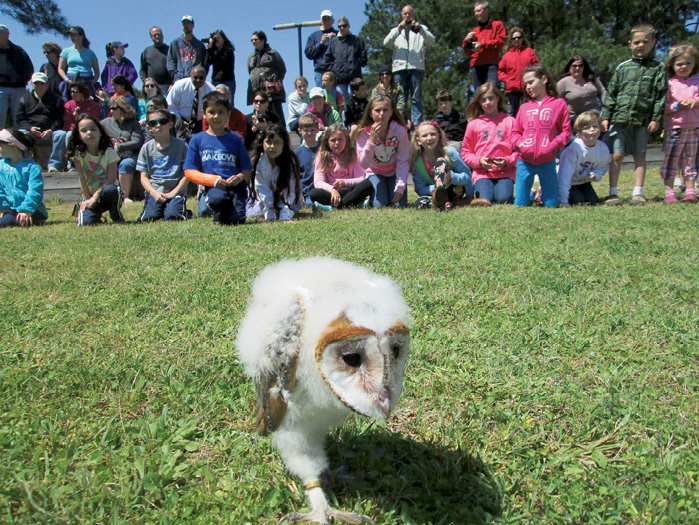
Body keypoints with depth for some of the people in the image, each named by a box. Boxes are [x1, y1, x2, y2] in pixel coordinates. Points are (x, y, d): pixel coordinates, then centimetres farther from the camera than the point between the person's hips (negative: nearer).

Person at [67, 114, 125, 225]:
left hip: (105, 195, -1)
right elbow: (82, 179, -5)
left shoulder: (109, 152, -7)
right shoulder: (78, 153, -3)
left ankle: (117, 216, -10)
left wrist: (95, 196, -21)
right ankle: (97, 214, 13)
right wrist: (88, 199, -11)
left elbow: (111, 179, -14)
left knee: (110, 190, -38)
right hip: (89, 196, 1)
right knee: (86, 222, -25)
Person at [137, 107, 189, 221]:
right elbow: (144, 176, 8)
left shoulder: (181, 145, 3)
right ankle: (162, 209, 11)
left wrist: (173, 192, -9)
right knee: (150, 217, -23)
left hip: (176, 191, -2)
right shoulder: (147, 148, 9)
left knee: (172, 216, -26)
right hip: (154, 191, 2)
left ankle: (184, 211, 8)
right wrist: (154, 193, -9)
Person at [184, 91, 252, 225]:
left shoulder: (235, 139, 14)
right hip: (213, 187, -1)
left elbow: (247, 169, 12)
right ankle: (219, 214, 1)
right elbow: (189, 171, 5)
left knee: (237, 220, -21)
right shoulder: (197, 140, 11)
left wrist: (240, 177, -12)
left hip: (235, 186, 1)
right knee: (218, 199, -38)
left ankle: (228, 210, 17)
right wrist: (213, 180, -10)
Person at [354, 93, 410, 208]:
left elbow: (403, 161, -15)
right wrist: (371, 140, -37)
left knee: (400, 204, -17)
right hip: (375, 173, 0)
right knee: (380, 205, -18)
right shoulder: (364, 133, -19)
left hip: (395, 172, 0)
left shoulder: (400, 130, -20)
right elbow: (363, 164, -25)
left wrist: (400, 187, -22)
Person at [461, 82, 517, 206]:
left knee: (503, 199, -22)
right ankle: (478, 191, 9)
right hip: (482, 172, 0)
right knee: (485, 198, -22)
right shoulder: (473, 124, 8)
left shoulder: (509, 121, 6)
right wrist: (479, 161, -8)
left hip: (505, 171, 0)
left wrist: (508, 161, -13)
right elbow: (465, 152, 9)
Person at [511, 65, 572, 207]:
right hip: (525, 161, 1)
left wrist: (554, 145, -13)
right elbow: (515, 133, 11)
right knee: (520, 204, 3)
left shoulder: (558, 103, 4)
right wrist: (519, 143, -9)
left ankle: (543, 195, 34)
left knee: (551, 205, 4)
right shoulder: (524, 107, 9)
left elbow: (566, 131, 2)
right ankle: (531, 193, 33)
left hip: (547, 161, -1)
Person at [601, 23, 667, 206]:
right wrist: (605, 116, 3)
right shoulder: (623, 67, 9)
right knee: (616, 156, -3)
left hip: (642, 121, 0)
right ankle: (613, 193, 2)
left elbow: (661, 95, 3)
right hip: (619, 119, 0)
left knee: (640, 156, 5)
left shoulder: (658, 67, 7)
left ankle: (638, 193, 10)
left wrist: (656, 118, -5)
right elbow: (611, 93, 10)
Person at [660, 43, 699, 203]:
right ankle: (669, 191, 3)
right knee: (671, 159, -1)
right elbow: (663, 107, -3)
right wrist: (677, 106, -17)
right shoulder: (670, 83, 2)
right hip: (674, 127, -2)